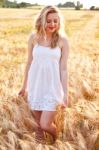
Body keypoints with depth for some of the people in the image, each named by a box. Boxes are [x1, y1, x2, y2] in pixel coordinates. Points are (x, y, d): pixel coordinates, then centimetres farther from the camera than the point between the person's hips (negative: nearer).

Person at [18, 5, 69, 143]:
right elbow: (29, 63, 7)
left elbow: (64, 68, -6)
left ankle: (56, 141, 29)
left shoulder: (63, 40, -8)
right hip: (35, 85, 2)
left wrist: (65, 93, -7)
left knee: (45, 125, -5)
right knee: (39, 123, 11)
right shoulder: (33, 37, -2)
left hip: (52, 87, -2)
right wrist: (24, 86, 13)